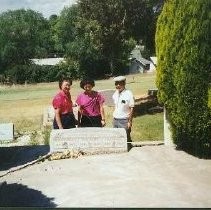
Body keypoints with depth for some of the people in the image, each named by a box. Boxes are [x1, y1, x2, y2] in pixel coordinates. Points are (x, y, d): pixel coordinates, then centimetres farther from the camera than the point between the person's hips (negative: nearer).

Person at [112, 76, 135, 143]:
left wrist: (130, 121, -13)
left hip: (124, 120, -6)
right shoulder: (115, 93, 5)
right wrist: (114, 117, 8)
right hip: (115, 120, 6)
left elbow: (131, 109, -11)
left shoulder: (128, 94, -12)